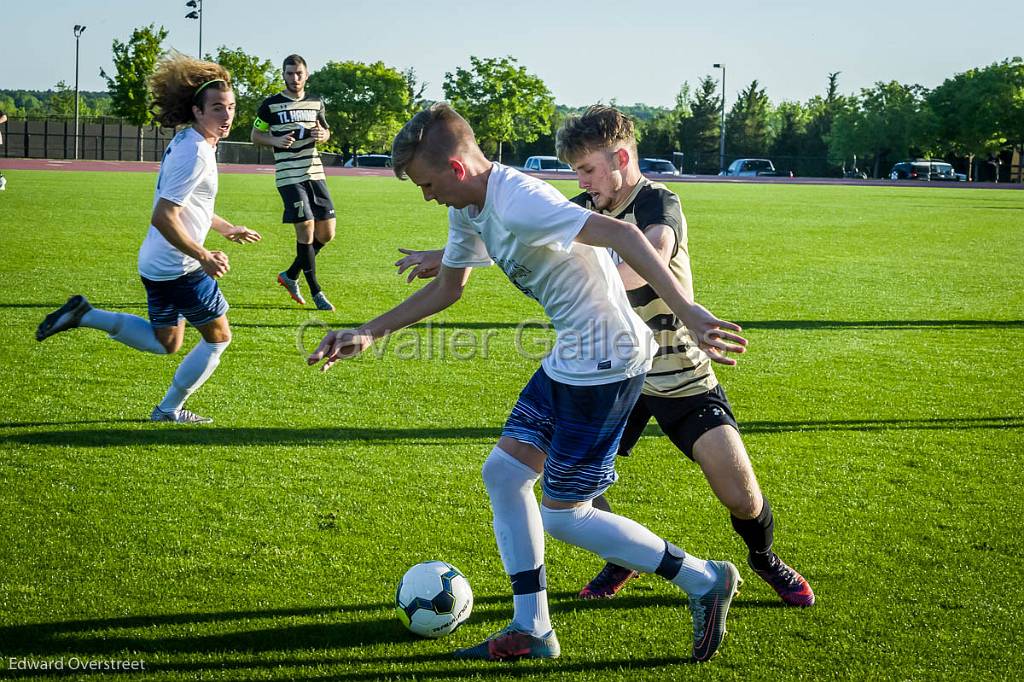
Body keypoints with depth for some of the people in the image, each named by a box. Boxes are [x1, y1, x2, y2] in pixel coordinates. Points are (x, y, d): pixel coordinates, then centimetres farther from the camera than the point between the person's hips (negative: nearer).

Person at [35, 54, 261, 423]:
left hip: (157, 264, 10)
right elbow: (163, 218, -27)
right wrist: (204, 257, -23)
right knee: (218, 337, 7)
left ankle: (83, 314, 15)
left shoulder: (185, 143, 9)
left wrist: (227, 228, 28)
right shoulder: (196, 153, -23)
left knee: (164, 343, 23)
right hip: (178, 266, -10)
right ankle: (170, 410, 15)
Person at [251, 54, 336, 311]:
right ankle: (316, 292, 0)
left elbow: (326, 131, 23)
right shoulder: (271, 104, -1)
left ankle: (291, 275, 23)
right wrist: (276, 140, -14)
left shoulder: (315, 102, 12)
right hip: (289, 176, -5)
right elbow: (255, 136, 6)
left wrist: (322, 134, -1)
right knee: (306, 228, -11)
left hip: (315, 172, 5)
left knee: (326, 232, 4)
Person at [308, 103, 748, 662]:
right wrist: (369, 333, 16)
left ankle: (704, 582, 10)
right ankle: (531, 630, 17)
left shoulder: (520, 203, -25)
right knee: (503, 472, 10)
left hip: (606, 363, -10)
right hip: (568, 359, 10)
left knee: (561, 515, -1)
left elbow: (620, 235, -32)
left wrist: (687, 312, -38)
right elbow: (448, 287, 22)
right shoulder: (468, 209, 7)